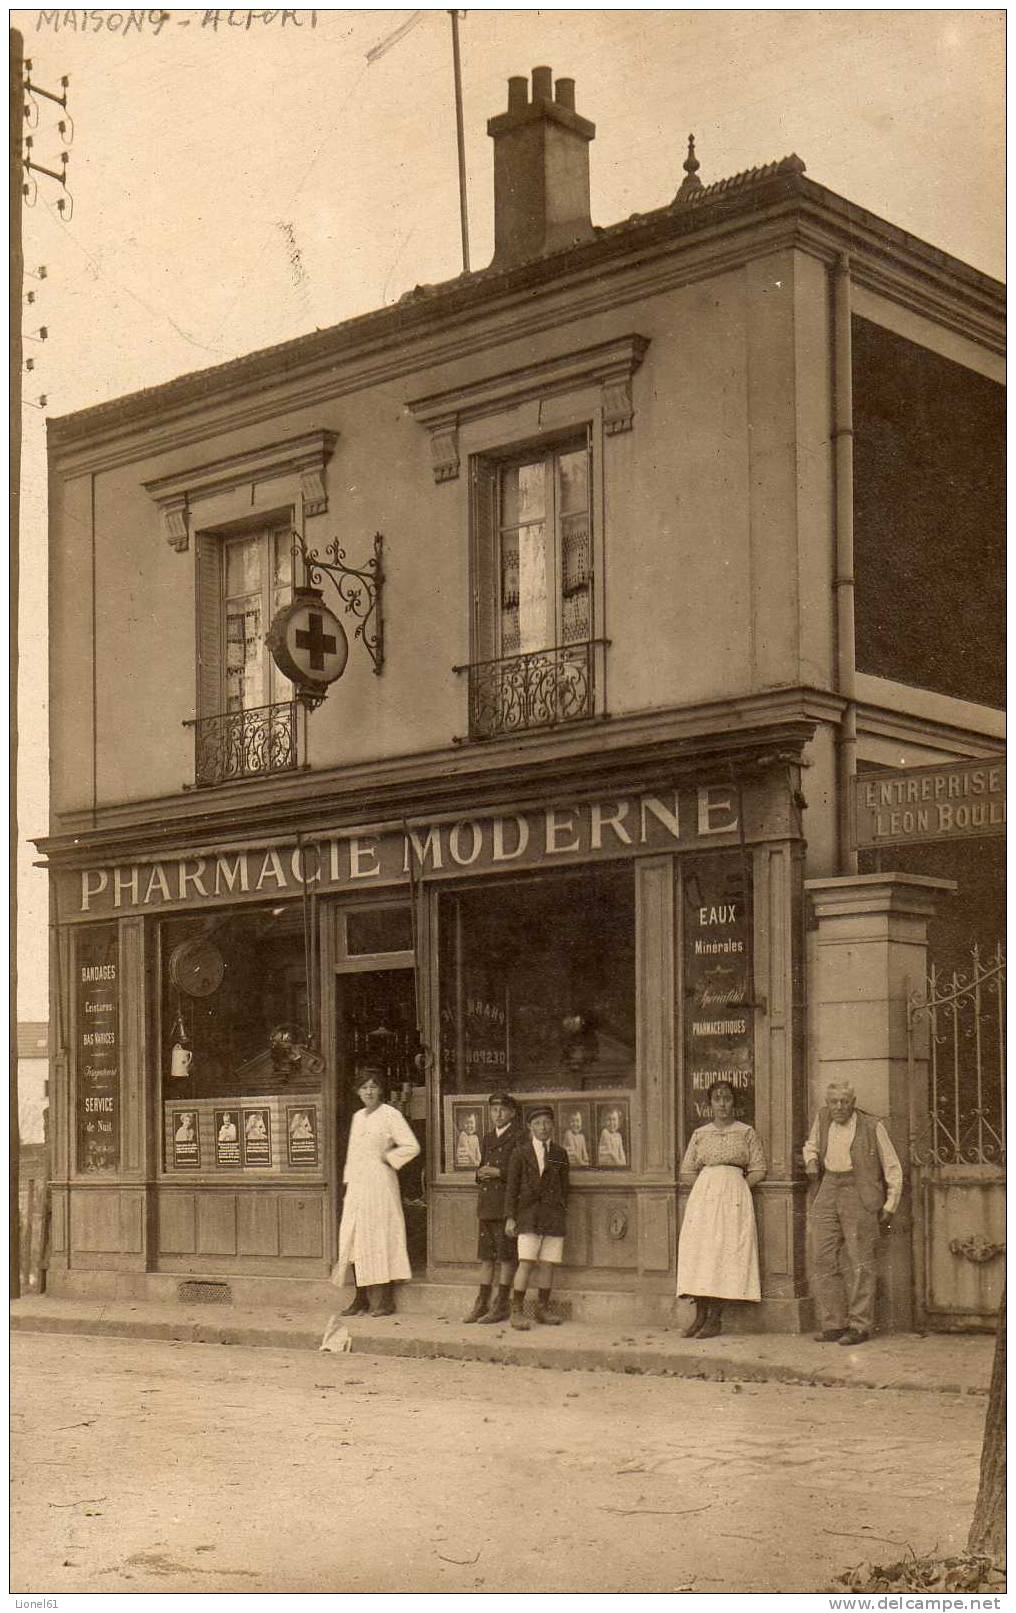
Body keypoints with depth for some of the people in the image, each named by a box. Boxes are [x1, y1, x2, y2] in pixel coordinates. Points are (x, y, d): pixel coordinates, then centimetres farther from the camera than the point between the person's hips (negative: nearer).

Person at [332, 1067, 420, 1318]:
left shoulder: (390, 1115, -5)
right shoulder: (357, 1117, 16)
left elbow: (412, 1147, -10)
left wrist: (386, 1157, -6)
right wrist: (348, 1184, 14)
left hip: (379, 1184, -7)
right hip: (357, 1185, 7)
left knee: (379, 1239, -6)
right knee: (354, 1239, 3)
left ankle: (384, 1300, -1)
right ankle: (361, 1299, 8)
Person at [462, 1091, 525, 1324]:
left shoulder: (519, 1137, -4)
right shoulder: (488, 1138, 18)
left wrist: (498, 1172, -16)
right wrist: (481, 1173, 2)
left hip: (508, 1202, -7)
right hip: (487, 1203, 7)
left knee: (507, 1255, -3)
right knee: (486, 1255, 9)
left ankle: (501, 1305, 1)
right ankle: (482, 1303, 13)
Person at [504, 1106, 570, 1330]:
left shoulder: (559, 1154, 11)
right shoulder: (520, 1153, 3)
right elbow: (512, 1186, 3)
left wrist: (561, 1209, 13)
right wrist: (509, 1217, -1)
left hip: (554, 1215, 3)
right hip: (529, 1214, -3)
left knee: (547, 1264, 4)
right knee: (526, 1263, -12)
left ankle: (542, 1309, 16)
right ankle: (516, 1311, -9)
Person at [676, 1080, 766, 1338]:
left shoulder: (745, 1132, 6)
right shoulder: (700, 1134, 12)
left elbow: (758, 1170, 4)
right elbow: (687, 1171, 15)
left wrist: (737, 1188, -6)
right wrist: (707, 1187, 2)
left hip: (735, 1194, -2)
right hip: (703, 1195, 2)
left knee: (727, 1250, -9)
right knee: (699, 1251, -5)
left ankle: (715, 1318, -7)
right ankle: (700, 1315, -2)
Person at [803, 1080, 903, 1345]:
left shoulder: (872, 1126, -5)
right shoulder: (823, 1118, 8)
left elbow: (892, 1168, 2)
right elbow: (811, 1145, 27)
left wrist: (890, 1204, -1)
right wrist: (811, 1161, 5)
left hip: (859, 1196, -5)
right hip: (828, 1193, 5)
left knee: (860, 1262, -6)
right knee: (823, 1259, 0)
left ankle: (860, 1326, -2)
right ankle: (833, 1325, 4)